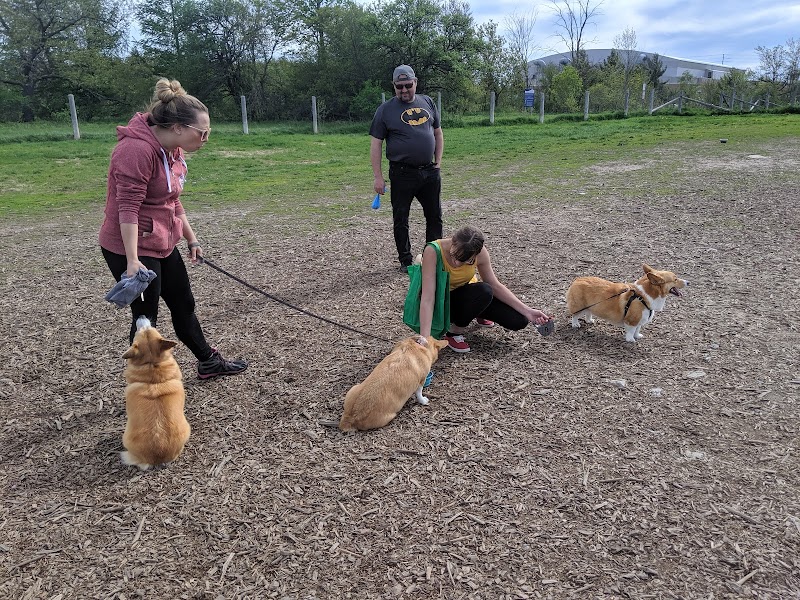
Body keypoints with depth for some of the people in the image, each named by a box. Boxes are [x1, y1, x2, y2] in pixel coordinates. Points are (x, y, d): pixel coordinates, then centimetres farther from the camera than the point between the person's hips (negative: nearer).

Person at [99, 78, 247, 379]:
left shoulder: (172, 149, 6)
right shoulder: (137, 149, -23)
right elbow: (128, 207, -27)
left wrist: (191, 239, 20)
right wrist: (132, 260, -29)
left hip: (162, 244, 9)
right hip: (131, 248, -9)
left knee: (184, 303, 19)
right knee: (146, 317, 0)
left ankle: (208, 362, 37)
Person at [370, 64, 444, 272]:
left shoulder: (427, 103, 9)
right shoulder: (386, 110, -3)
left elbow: (438, 133, 18)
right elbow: (375, 144, -4)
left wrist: (438, 162, 9)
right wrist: (378, 176, -10)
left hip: (430, 172, 4)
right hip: (402, 174, -4)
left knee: (435, 216, 10)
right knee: (400, 219, 4)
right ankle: (405, 261, 17)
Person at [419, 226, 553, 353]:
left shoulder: (480, 252, -22)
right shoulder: (433, 251, -33)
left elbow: (494, 285, -10)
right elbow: (427, 299, -37)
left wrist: (527, 311, -17)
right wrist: (424, 339, -45)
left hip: (469, 295, 5)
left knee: (519, 321, -9)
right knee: (484, 290, -35)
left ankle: (479, 313, 20)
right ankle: (454, 331, -12)